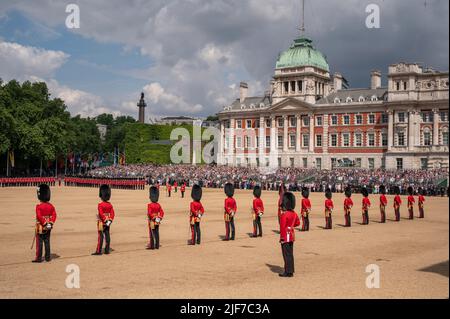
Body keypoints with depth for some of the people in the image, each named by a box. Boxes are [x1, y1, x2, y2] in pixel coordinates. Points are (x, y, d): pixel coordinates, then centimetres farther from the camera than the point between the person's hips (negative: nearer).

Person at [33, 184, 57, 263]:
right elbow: (54, 216, -1)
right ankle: (48, 257, 15)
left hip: (41, 227, -5)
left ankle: (39, 258, 3)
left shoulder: (39, 206, -14)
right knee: (47, 242, 11)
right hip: (48, 228, 5)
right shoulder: (51, 206, 2)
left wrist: (44, 223, -15)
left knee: (39, 243, 1)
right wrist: (51, 223, -4)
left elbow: (39, 216, -21)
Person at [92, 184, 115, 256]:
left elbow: (101, 214, -21)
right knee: (107, 236, 7)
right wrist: (109, 221, -5)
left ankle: (99, 251, -2)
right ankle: (107, 250, 10)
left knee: (101, 236, -4)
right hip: (107, 223, 6)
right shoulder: (110, 205, 5)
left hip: (102, 222, -6)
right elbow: (112, 214, 0)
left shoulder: (100, 205, -14)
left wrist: (106, 221, -17)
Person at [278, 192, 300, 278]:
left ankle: (288, 272, 1)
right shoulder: (294, 213, 5)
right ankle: (291, 270, 23)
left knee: (286, 254, -3)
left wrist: (282, 237, -17)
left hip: (286, 237, -8)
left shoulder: (284, 215, -20)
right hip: (292, 236, 8)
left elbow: (282, 227, -21)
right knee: (290, 253, 15)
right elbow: (297, 223, 17)